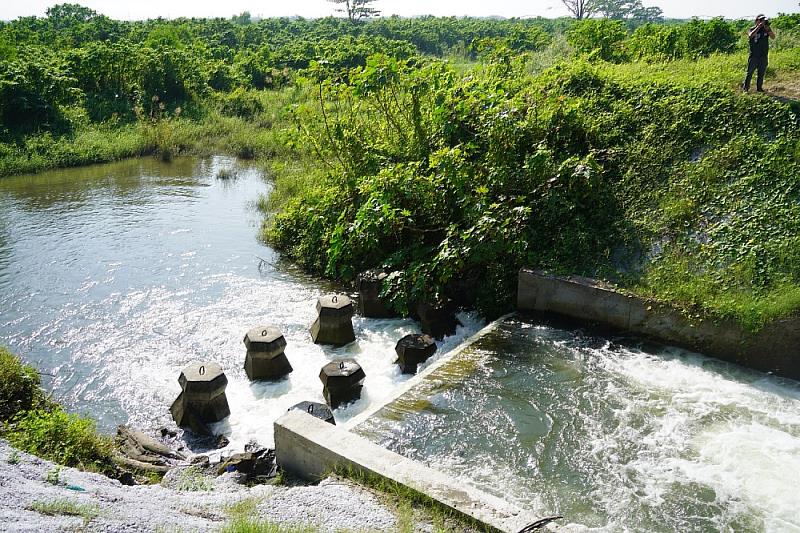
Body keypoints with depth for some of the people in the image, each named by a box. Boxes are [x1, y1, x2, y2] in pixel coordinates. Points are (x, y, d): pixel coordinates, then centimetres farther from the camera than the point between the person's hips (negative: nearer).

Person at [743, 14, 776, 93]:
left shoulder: (767, 29, 6)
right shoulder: (752, 29, -2)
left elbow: (773, 37, -7)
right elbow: (751, 35, -23)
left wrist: (768, 29, -21)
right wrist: (759, 26, -26)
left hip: (764, 56, 3)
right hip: (754, 55, -3)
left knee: (761, 73, 7)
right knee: (750, 72, 0)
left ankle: (759, 87, 15)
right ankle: (745, 87, 8)